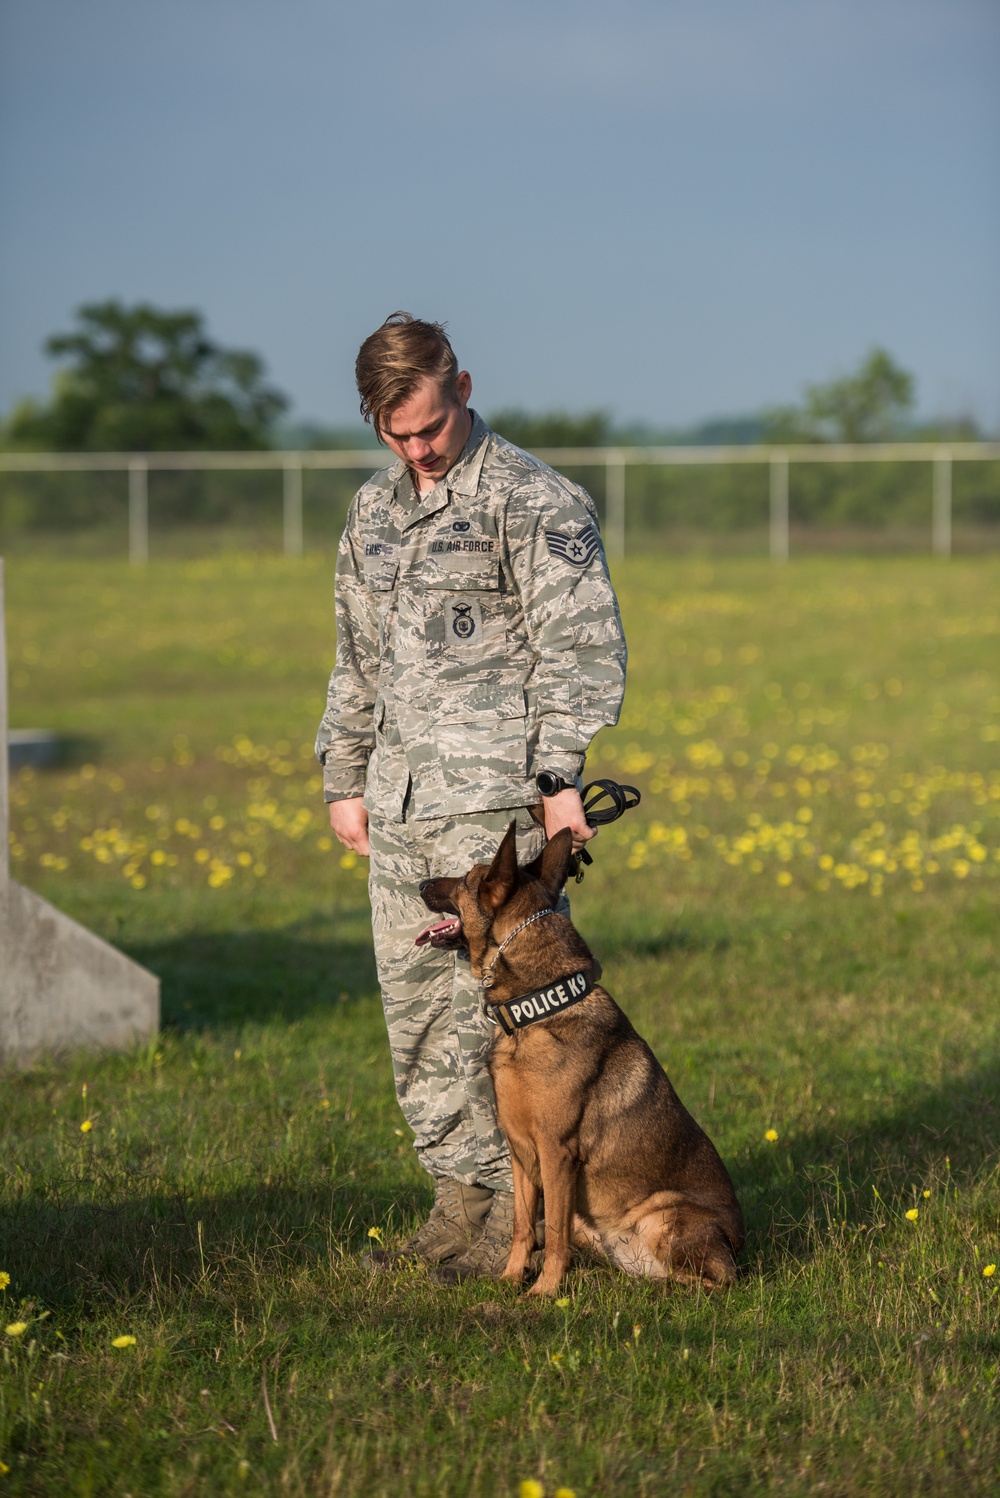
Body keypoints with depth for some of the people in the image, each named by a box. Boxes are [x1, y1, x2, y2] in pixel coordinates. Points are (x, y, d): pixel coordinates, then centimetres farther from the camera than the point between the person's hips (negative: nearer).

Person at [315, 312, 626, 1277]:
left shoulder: (535, 502, -6)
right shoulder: (374, 511, 17)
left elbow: (579, 647, -10)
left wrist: (561, 775, -18)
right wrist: (345, 779, 21)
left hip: (494, 798, -7)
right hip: (399, 800, 7)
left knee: (493, 998, -9)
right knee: (412, 1000, 7)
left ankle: (524, 1203, 0)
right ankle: (461, 1197, 16)